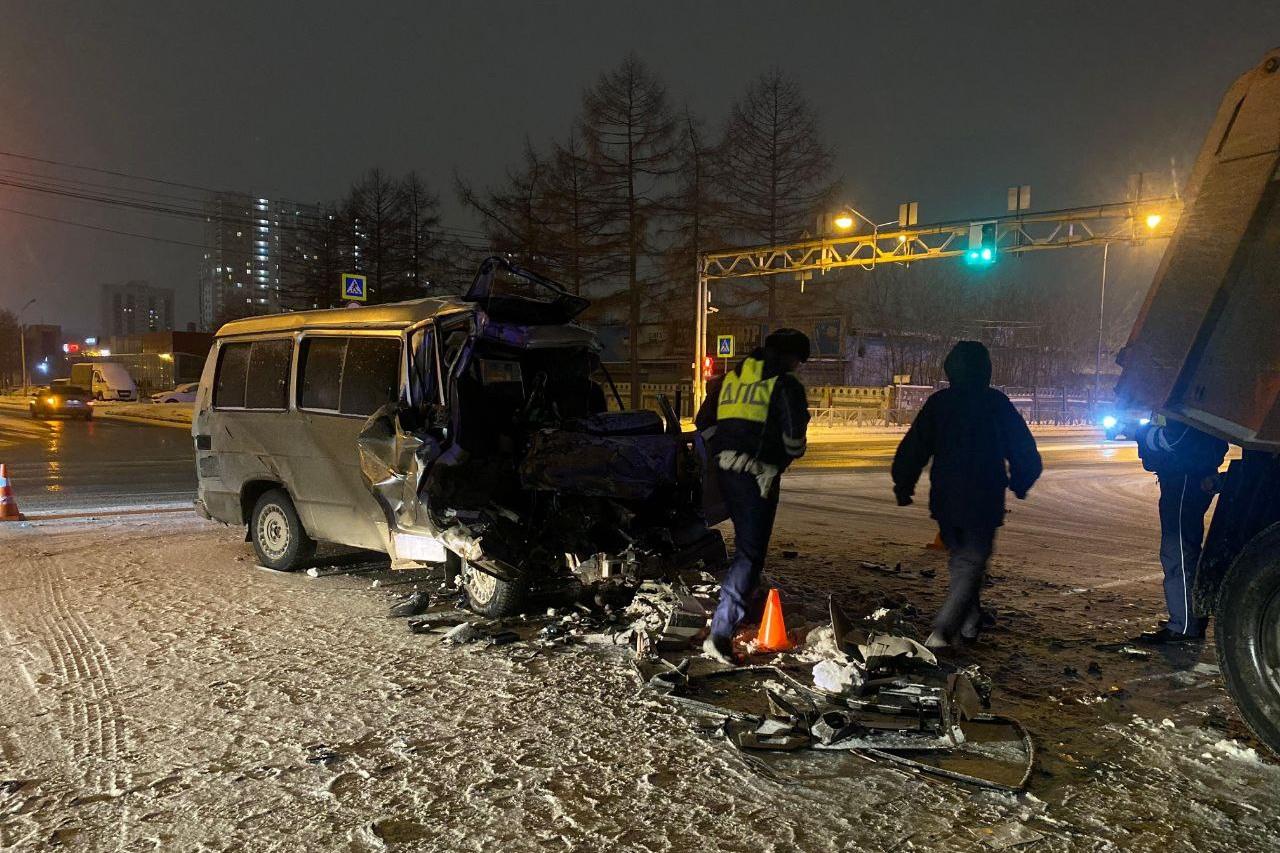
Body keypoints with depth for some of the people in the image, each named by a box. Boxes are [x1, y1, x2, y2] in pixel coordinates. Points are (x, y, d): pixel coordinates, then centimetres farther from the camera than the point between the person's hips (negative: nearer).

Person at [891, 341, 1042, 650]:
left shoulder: (937, 403, 0)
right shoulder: (997, 404, -4)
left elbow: (912, 449, -1)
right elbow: (1026, 454, 1)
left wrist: (903, 487, 11)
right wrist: (1019, 484, 18)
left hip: (945, 502, 3)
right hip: (983, 504, -3)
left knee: (960, 561, 20)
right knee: (971, 565, 0)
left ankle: (969, 626, 26)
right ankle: (942, 631, -13)